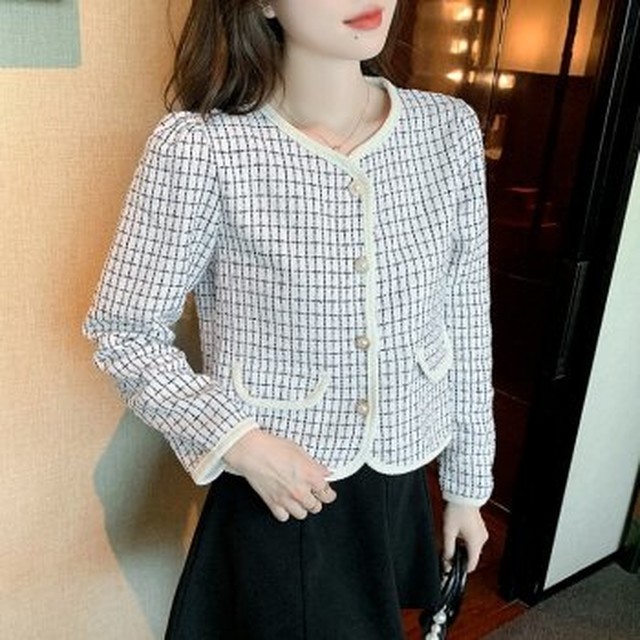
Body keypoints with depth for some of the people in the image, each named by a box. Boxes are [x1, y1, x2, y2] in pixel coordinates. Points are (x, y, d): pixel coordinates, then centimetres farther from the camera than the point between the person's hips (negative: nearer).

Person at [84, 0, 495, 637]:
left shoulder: (449, 128, -8)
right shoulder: (199, 147, -21)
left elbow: (465, 322, -1)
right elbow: (122, 329, -9)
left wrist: (467, 483, 6)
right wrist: (239, 441, -20)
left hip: (403, 482, 4)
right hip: (275, 492, -4)